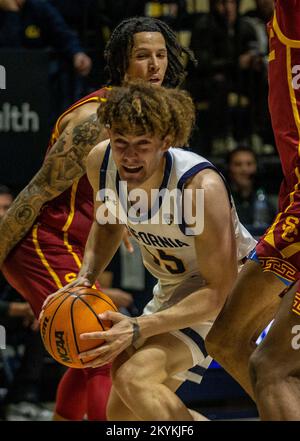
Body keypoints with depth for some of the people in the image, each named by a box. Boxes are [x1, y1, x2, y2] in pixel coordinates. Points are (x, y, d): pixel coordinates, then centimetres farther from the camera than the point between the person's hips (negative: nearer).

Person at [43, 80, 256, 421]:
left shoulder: (202, 188, -35)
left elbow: (218, 290, -30)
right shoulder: (100, 162, -16)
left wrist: (138, 329, -39)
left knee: (133, 377, -29)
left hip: (224, 291, -8)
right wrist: (85, 278, -10)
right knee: (120, 413, 13)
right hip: (172, 289, 8)